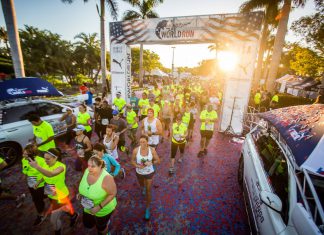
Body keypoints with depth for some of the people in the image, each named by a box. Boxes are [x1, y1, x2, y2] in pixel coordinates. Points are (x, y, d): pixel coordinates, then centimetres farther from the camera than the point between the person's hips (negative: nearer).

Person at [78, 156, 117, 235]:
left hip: (103, 209, -5)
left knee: (101, 228, 21)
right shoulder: (87, 171, -19)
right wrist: (81, 194, -8)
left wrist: (99, 207, -27)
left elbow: (113, 194, -26)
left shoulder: (106, 178, -38)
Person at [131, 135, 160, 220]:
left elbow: (158, 161, -13)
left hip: (149, 173, -2)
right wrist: (138, 165, -27)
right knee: (142, 185, 30)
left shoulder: (152, 150, -24)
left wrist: (151, 163, -31)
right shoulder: (136, 150, -23)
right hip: (139, 172, 2)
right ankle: (144, 187, 70)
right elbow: (132, 161, -8)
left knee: (148, 191, 5)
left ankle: (147, 209, 30)